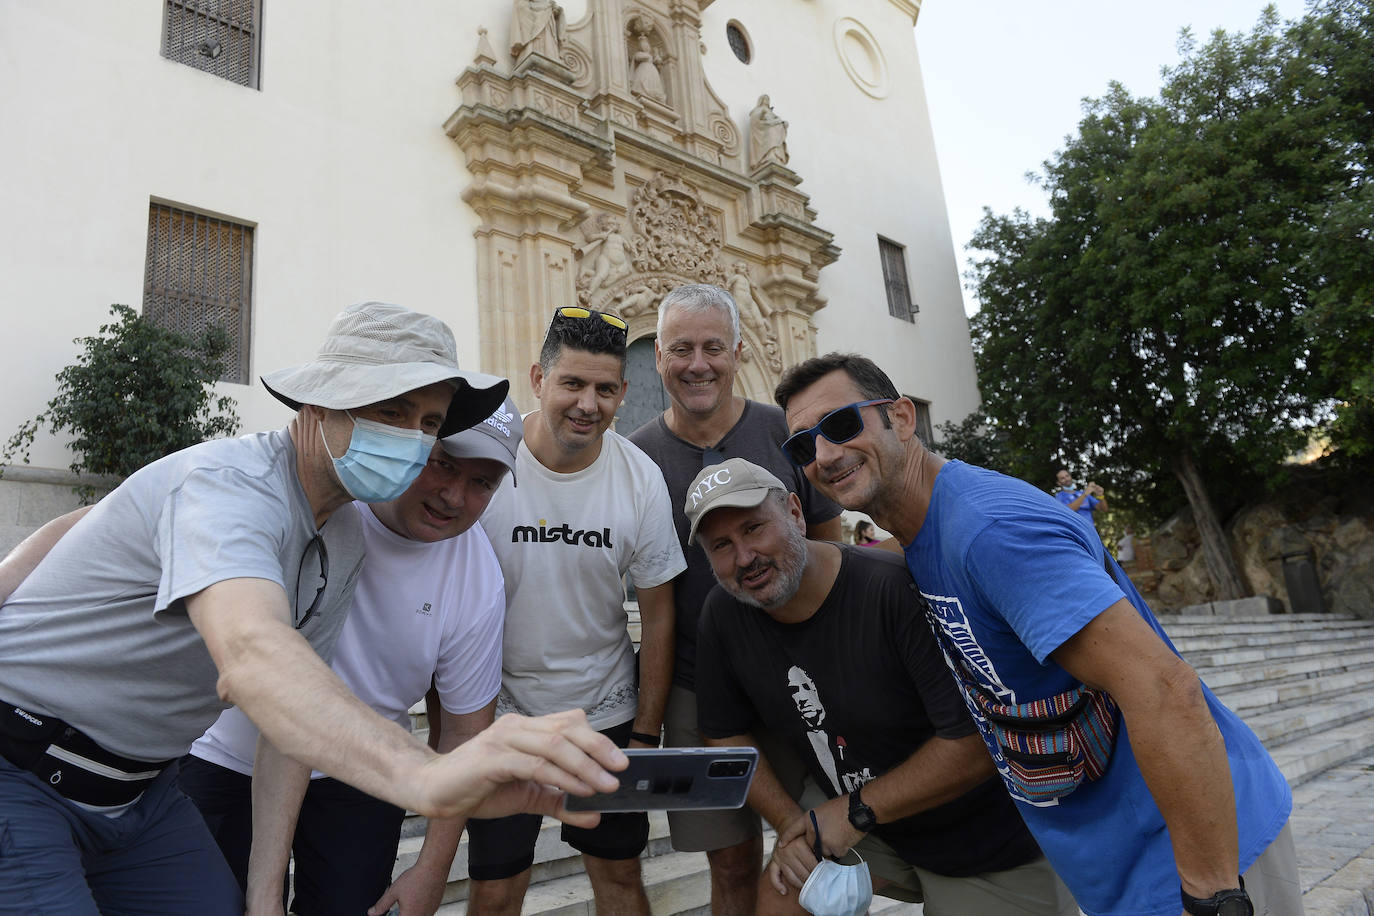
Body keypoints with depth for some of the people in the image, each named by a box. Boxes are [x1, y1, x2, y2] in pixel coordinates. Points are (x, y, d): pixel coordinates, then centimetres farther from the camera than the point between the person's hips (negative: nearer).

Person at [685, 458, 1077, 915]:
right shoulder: (722, 616, -13)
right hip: (845, 807, 4)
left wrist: (858, 810, -21)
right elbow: (727, 734, 1)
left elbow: (977, 741, -29)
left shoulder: (898, 588, -32)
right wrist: (790, 822, -11)